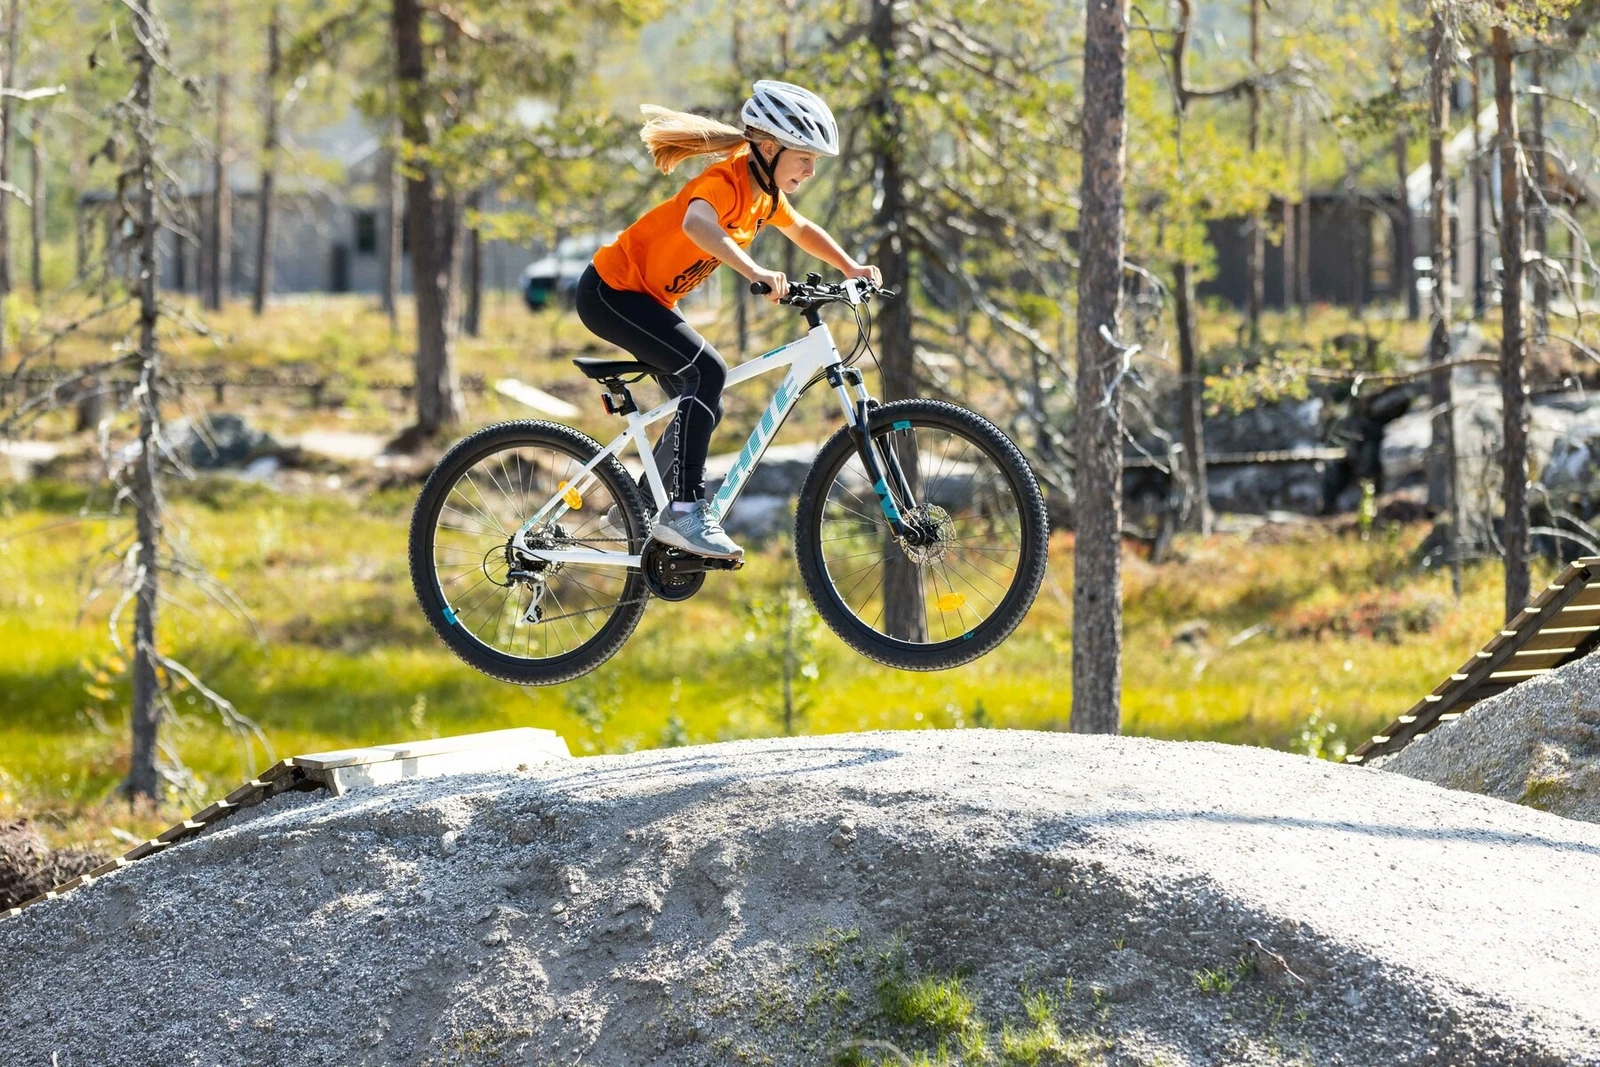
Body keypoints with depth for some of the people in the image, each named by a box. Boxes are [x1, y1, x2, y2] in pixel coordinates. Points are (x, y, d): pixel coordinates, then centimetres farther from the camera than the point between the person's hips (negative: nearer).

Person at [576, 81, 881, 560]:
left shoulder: (765, 192, 3)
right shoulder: (726, 181, -25)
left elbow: (802, 230, 24)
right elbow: (696, 223, -48)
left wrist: (851, 268, 11)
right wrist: (754, 271, -59)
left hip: (647, 299, 10)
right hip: (611, 292, -10)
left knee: (704, 406, 9)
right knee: (707, 372, -25)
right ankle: (683, 512, -23)